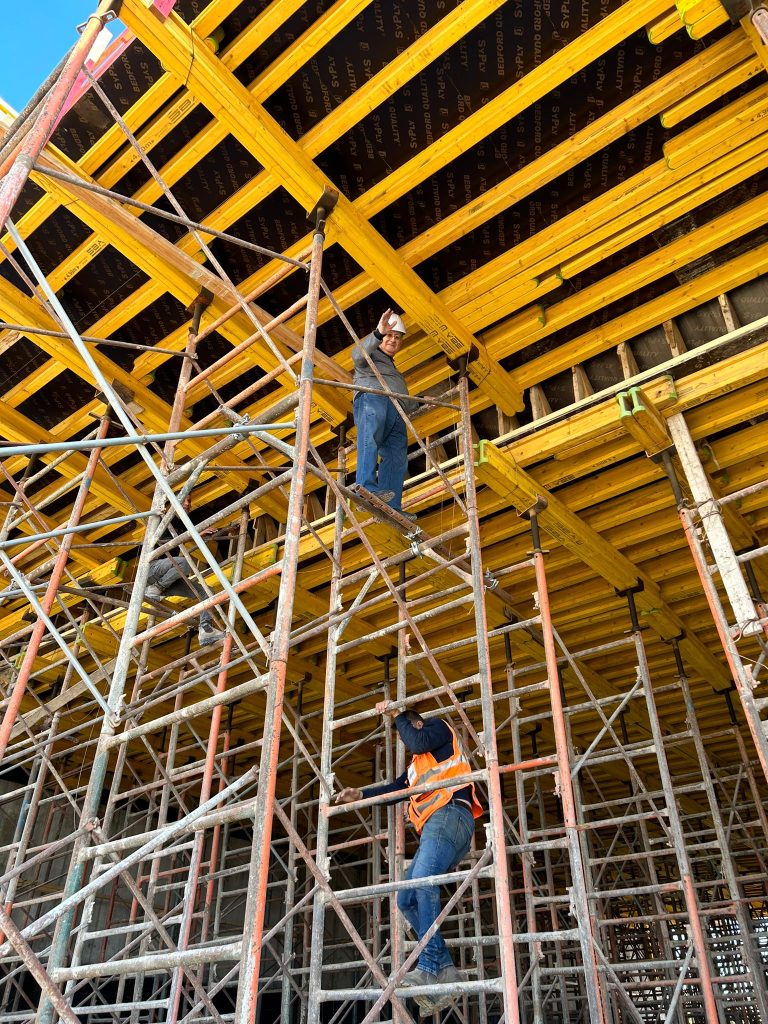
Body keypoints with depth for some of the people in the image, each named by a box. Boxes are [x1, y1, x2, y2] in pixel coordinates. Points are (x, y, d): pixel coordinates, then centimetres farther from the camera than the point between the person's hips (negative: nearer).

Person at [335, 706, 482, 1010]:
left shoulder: (439, 727, 14)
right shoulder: (416, 764, 36)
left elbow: (419, 742, -7)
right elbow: (396, 789, 27)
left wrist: (397, 715, 5)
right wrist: (361, 794, 18)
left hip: (449, 816, -9)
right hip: (432, 828, 9)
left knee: (423, 882, -26)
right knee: (406, 900, 0)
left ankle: (429, 968, -31)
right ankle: (445, 969, -6)